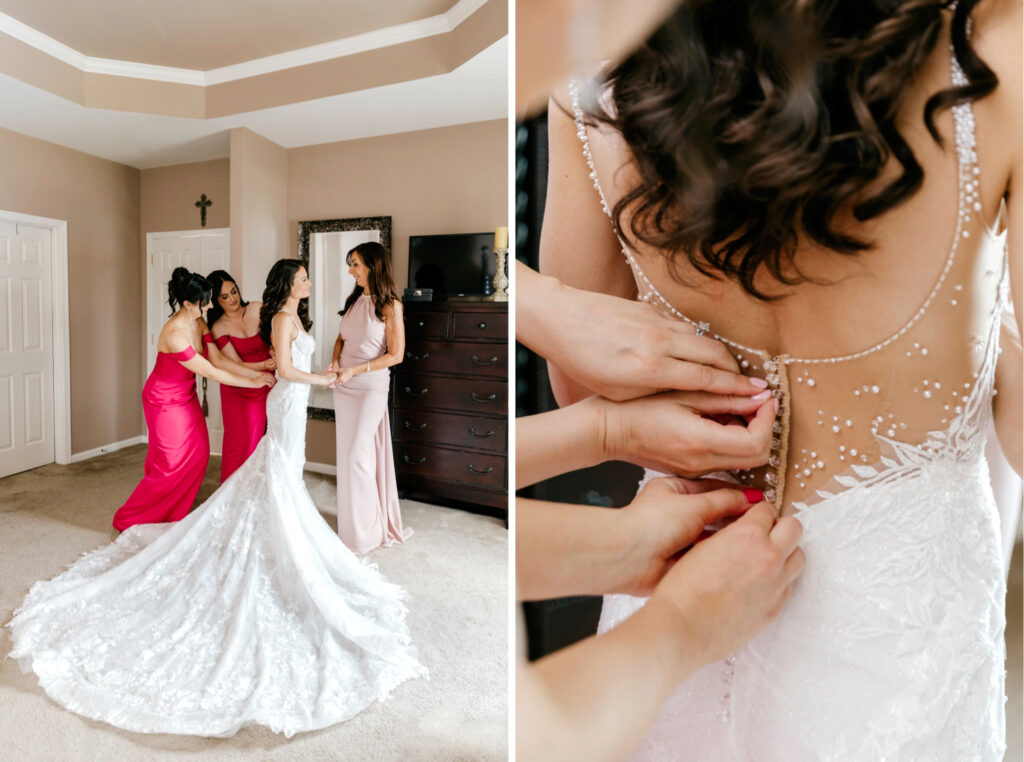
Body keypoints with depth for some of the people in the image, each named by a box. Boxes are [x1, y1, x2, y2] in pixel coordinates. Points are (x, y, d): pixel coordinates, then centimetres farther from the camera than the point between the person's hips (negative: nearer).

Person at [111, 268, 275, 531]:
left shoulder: (198, 323, -6)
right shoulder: (174, 334, -31)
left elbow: (218, 359, -8)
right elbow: (211, 372, -26)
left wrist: (257, 373, -17)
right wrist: (252, 383, -21)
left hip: (186, 397, 8)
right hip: (164, 401, -8)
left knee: (199, 454, 9)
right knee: (170, 465, 1)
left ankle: (174, 514, 27)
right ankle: (129, 518, 22)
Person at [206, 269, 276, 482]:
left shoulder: (257, 309, -2)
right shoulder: (218, 328, -7)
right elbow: (237, 365, -13)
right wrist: (264, 365, -31)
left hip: (266, 386, 2)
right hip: (238, 392, -2)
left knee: (262, 442, 5)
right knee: (240, 444, 3)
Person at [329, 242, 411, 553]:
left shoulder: (390, 306, -11)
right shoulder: (353, 300, 8)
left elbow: (396, 354, -12)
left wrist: (355, 370, -17)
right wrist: (335, 363, -2)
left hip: (370, 386, -6)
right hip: (344, 386, 6)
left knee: (358, 454, -6)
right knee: (346, 452, 11)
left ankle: (366, 531, 12)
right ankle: (350, 522, 26)